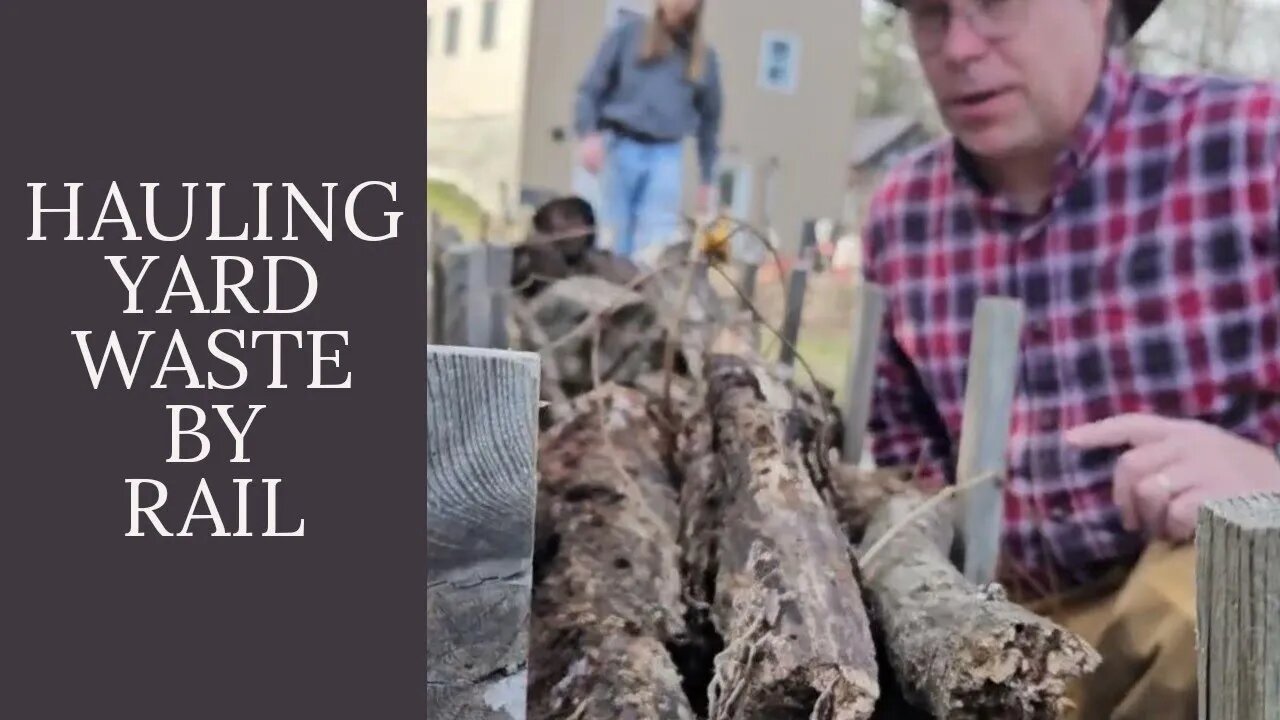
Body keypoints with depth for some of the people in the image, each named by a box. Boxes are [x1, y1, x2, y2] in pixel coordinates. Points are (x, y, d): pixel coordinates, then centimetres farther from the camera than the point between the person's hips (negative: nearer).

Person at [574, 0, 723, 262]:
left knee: (655, 243, -5)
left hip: (666, 156, 1)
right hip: (619, 147, -1)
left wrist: (706, 179, 14)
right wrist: (588, 134, -12)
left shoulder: (704, 57, 13)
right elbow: (592, 86, 3)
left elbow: (710, 118, 17)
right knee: (613, 239, 0)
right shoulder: (628, 34, 6)